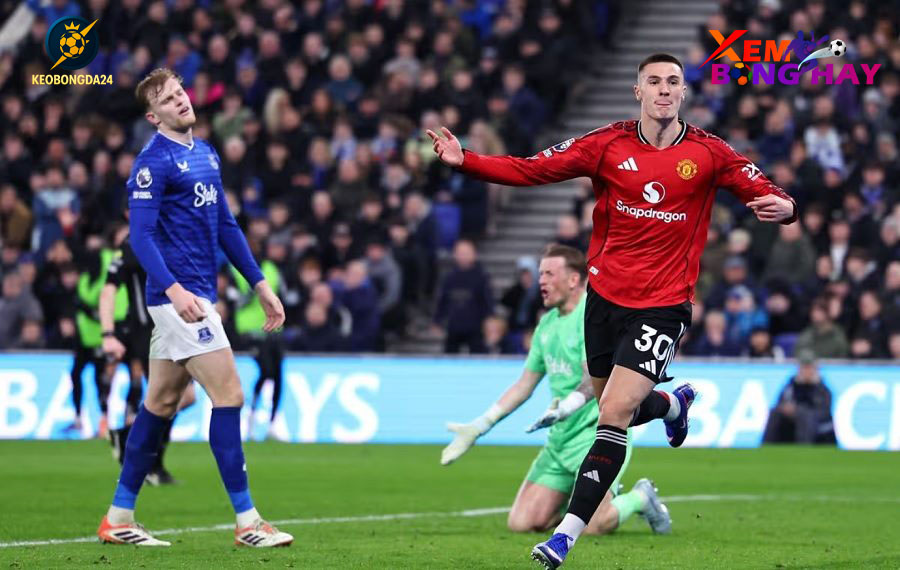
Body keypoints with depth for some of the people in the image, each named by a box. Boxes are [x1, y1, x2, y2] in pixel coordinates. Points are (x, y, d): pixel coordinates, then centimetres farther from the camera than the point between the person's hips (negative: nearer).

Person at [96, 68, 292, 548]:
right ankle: (246, 521, -6)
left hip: (198, 295, 9)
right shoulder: (153, 161, -12)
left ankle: (119, 518, 18)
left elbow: (225, 225, 21)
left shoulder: (206, 154, 14)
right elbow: (141, 235, -18)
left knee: (161, 401, 12)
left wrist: (260, 284, 18)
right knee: (229, 394, -10)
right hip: (178, 294, -9)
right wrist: (174, 289, -30)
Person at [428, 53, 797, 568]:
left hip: (663, 305, -3)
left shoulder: (709, 154, -4)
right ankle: (674, 404, 53)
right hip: (606, 296, 3)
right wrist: (464, 160, -17)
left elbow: (766, 194, -1)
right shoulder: (609, 145, -2)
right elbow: (532, 170, -5)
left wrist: (784, 207, -26)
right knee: (610, 407, 17)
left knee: (615, 412, -16)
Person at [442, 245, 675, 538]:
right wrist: (478, 427, 18)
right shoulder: (547, 324, 14)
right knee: (521, 523, -2)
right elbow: (524, 385, 21)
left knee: (594, 526, -23)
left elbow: (594, 378, -26)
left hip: (598, 430, -8)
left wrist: (566, 406, -45)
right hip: (560, 437, 8)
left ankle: (639, 499, 10)